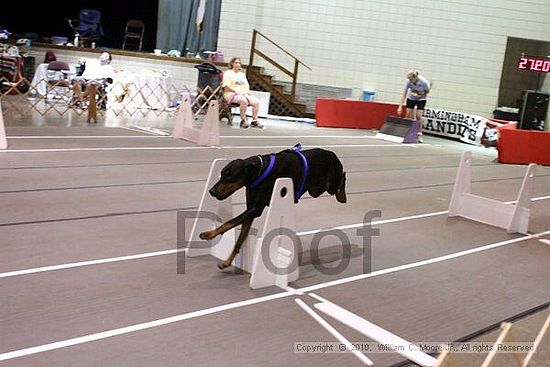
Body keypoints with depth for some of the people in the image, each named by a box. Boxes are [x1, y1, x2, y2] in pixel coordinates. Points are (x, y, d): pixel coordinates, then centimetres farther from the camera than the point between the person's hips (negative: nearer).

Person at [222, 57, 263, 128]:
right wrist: (235, 91, -17)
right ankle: (243, 121, -31)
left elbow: (246, 84, 25)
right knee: (244, 101, -38)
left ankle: (254, 121, -18)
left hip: (244, 94, 7)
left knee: (256, 102, -19)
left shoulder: (242, 74, 28)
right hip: (232, 94, -6)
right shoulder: (228, 73, 7)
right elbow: (226, 85, -6)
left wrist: (247, 90, 3)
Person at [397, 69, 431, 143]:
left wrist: (421, 95, -27)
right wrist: (400, 106, -25)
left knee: (418, 116, -13)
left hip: (421, 99, -2)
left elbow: (427, 91, -10)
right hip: (411, 98, 2)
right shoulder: (408, 81, -25)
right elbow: (404, 94, -20)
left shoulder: (424, 82, -31)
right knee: (408, 115, -5)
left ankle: (419, 135, -5)